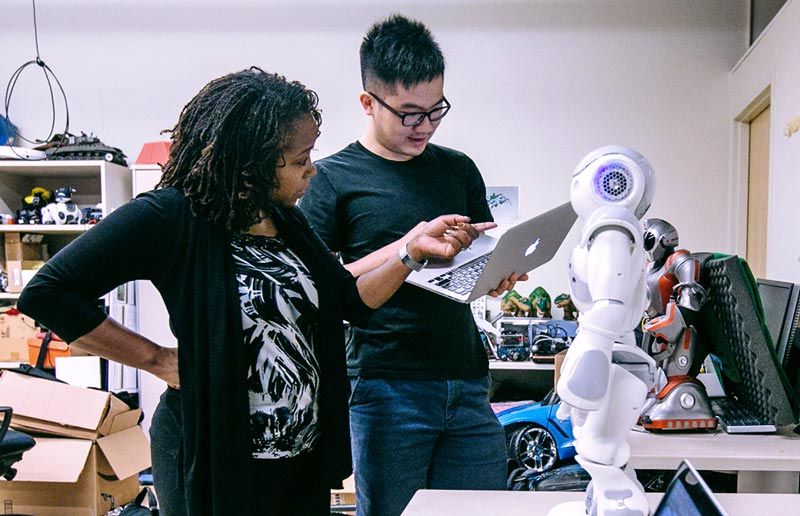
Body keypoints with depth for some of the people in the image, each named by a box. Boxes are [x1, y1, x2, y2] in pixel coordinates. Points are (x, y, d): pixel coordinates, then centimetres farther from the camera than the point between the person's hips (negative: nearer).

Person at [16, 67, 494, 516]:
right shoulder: (172, 217, -18)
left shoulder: (285, 219, 4)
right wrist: (159, 360, -17)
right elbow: (47, 293, -18)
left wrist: (414, 249, -7)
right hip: (216, 463, -6)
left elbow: (354, 302, 7)